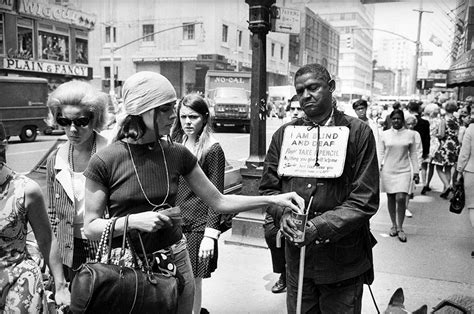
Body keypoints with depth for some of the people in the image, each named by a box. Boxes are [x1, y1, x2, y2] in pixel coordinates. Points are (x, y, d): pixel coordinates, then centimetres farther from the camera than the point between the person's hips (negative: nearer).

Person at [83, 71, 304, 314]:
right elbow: (91, 227, -7)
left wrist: (273, 200, -6)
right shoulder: (104, 161, -12)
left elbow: (219, 202, 1)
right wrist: (133, 220, -23)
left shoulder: (178, 154, -4)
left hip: (174, 260, 3)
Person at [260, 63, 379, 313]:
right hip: (296, 257, 3)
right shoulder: (283, 134, 5)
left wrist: (319, 226, -21)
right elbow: (268, 187, 8)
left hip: (343, 260, -2)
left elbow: (365, 200, -10)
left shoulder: (358, 133, -6)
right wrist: (283, 213, -13)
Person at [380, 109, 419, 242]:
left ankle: (400, 228, 4)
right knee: (390, 198, 8)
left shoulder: (410, 134, 2)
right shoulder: (385, 134, 3)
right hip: (388, 170, 1)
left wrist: (416, 171, 4)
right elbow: (381, 153, 7)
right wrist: (378, 167, 1)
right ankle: (393, 225, 23)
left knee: (401, 198, -11)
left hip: (404, 171, -1)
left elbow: (413, 154, 6)